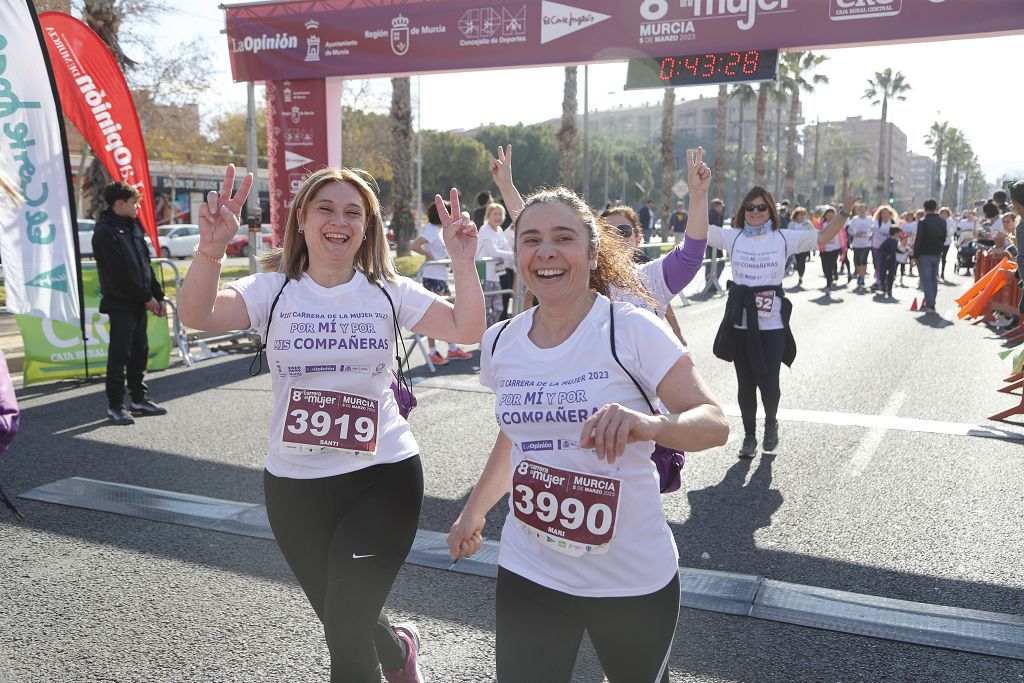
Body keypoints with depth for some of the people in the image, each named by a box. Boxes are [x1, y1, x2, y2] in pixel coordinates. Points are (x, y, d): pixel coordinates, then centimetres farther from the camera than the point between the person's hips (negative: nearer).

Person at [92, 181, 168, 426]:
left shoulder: (133, 227, 14)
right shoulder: (105, 232, -12)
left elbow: (145, 265, 15)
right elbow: (120, 273, -17)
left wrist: (157, 296, 10)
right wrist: (146, 297, -13)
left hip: (140, 304, 8)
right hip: (120, 304, -8)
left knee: (140, 352, 12)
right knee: (119, 355, -3)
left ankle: (139, 399, 22)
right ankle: (115, 405, 5)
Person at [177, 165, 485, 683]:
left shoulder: (389, 292, -1)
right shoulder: (273, 290, -2)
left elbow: (467, 330, -9)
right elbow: (196, 315, -19)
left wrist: (463, 260, -18)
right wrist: (210, 248, -35)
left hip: (383, 474, -2)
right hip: (294, 484, 2)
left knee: (347, 635, -7)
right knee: (345, 625, 17)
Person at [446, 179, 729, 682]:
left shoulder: (633, 330, -15)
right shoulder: (500, 343, 0)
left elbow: (714, 424, -18)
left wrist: (647, 424, -38)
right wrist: (473, 511, 23)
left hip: (633, 578, -3)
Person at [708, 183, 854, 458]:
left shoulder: (784, 238, 2)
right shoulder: (732, 237, 3)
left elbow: (822, 237, -1)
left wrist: (845, 211, -13)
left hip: (772, 324, -1)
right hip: (740, 323, 1)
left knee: (769, 382, 0)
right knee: (745, 383, 8)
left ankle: (771, 422, 32)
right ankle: (749, 435, 25)